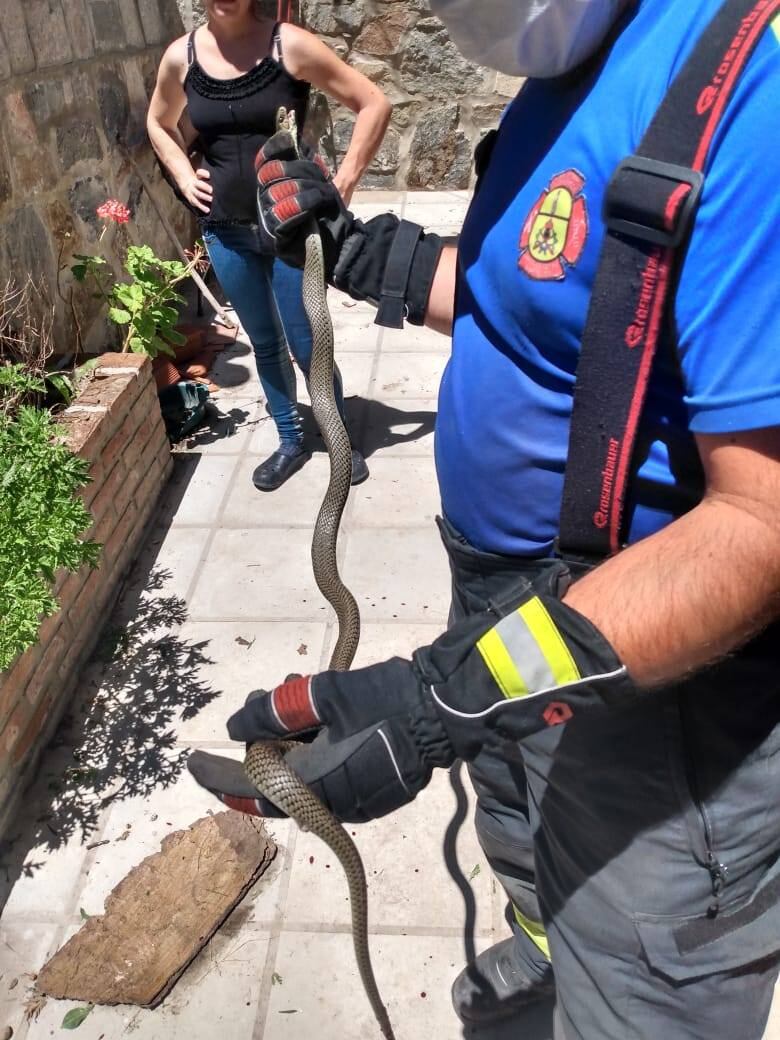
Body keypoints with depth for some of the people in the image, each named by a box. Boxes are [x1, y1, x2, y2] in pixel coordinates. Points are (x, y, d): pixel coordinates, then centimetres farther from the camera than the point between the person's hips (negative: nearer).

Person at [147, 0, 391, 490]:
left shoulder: (289, 45, -10)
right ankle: (292, 441, 32)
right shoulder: (181, 57, 1)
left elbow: (374, 103, -7)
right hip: (227, 231, 4)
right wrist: (185, 177, 6)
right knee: (264, 342, 14)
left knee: (307, 344, 3)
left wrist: (345, 181, -11)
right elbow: (159, 124, 21)